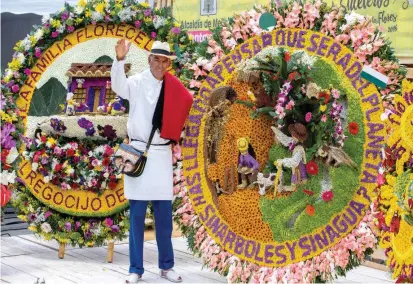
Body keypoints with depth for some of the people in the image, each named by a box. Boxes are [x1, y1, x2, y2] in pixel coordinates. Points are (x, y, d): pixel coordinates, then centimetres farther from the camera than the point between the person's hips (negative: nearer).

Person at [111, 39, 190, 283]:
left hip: (162, 154, 4)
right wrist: (120, 59, -43)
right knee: (137, 214, 1)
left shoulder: (172, 89, 8)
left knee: (164, 214, 8)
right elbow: (119, 86, -27)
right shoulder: (137, 82, -5)